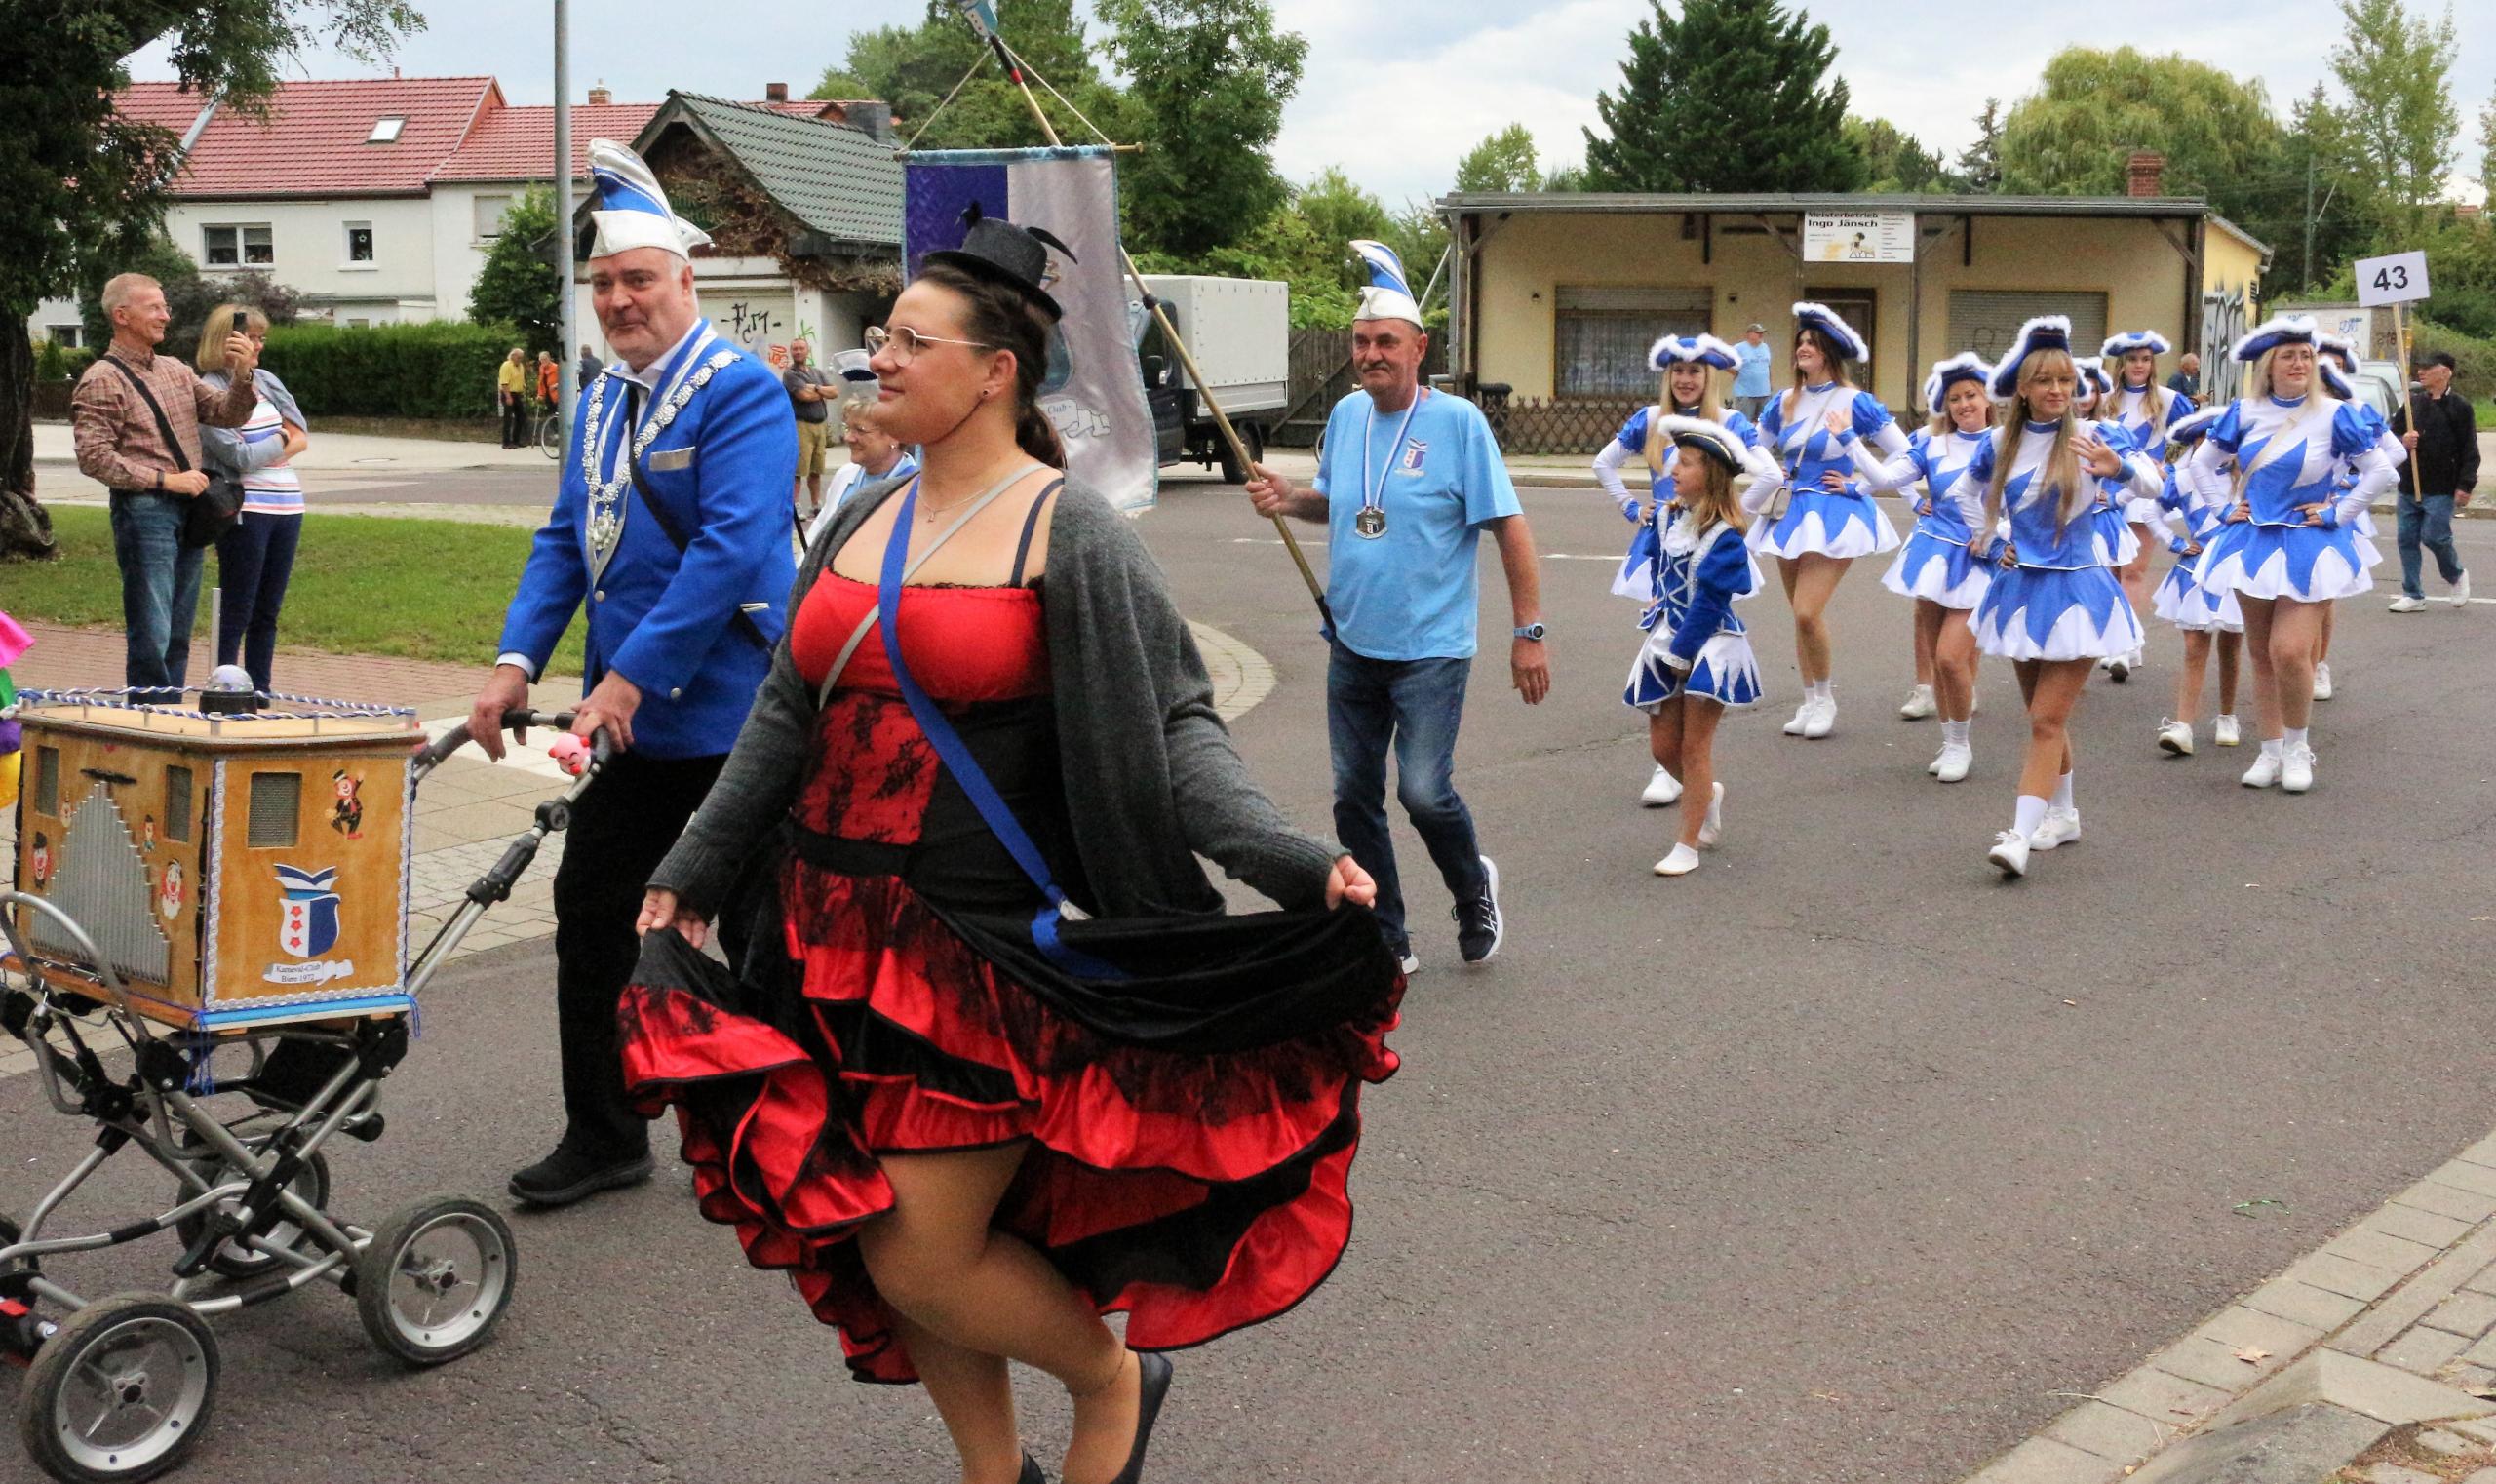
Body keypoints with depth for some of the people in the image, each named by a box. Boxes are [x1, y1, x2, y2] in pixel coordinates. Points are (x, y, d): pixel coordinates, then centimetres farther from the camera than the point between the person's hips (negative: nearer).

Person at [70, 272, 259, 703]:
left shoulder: (177, 371, 15)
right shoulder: (102, 380, -6)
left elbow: (227, 414, 11)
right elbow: (94, 458, -13)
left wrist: (242, 376, -8)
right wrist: (165, 479, -16)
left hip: (190, 508, 7)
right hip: (143, 510, -7)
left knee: (179, 631, 12)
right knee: (151, 633, -6)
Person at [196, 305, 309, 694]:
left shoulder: (266, 381, 14)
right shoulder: (210, 391, -7)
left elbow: (303, 437, 12)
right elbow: (239, 456, -13)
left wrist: (266, 450, -4)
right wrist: (281, 438, 1)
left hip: (287, 505, 7)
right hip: (245, 511, -7)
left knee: (268, 612, 11)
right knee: (237, 613, -4)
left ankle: (261, 691, 16)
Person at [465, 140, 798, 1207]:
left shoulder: (742, 390, -13)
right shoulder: (599, 399, 12)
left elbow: (730, 549, -22)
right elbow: (566, 539, 14)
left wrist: (632, 676, -23)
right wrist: (517, 661, 1)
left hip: (732, 715, -8)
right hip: (627, 716, 8)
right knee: (591, 909, 9)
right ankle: (602, 1137, 21)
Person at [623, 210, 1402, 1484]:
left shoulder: (1069, 534, -9)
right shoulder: (862, 521, 11)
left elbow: (1170, 725, -13)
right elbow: (787, 718, 18)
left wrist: (1288, 863, -27)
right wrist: (689, 875, 20)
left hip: (987, 951, -7)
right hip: (845, 941, 7)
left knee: (923, 1256, -6)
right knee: (883, 1248, 12)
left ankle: (1114, 1380, 23)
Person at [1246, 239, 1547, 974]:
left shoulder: (1457, 421, -10)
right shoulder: (1346, 414, 6)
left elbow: (1509, 527, -10)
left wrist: (1528, 631, -13)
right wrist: (1289, 498, -2)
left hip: (1430, 648, -6)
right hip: (1352, 643, 6)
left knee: (1424, 791, -11)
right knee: (1354, 797, 8)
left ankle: (1474, 892, 20)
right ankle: (1386, 943, 21)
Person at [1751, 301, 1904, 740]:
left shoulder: (1856, 403, -9)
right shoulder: (1785, 404, 7)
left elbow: (1904, 456, -8)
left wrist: (1857, 485, -9)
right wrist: (1754, 498, 12)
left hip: (1834, 517, -6)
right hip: (1791, 514, 6)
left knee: (1808, 613, -15)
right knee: (1801, 616, 9)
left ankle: (1824, 698, 5)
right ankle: (1809, 702, 21)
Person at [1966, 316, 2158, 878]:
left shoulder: (2092, 436, -8)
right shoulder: (2000, 445, 2)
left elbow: (2152, 478, -25)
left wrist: (2119, 468, -46)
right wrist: (1991, 546, 8)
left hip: (2076, 590, -4)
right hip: (2021, 587, 5)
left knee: (2047, 719, -10)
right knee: (2044, 715, 16)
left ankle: (2021, 837, -15)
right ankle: (2064, 813, 33)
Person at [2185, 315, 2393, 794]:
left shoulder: (2333, 414, -6)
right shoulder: (2245, 412, 2)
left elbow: (2379, 471, -2)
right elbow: (2202, 462, 14)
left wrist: (2336, 514, -5)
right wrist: (2222, 509, 5)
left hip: (2308, 547, -4)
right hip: (2253, 542, 4)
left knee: (2290, 651, -16)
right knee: (2261, 655, 8)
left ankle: (2297, 747, 5)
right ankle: (2270, 753, 20)